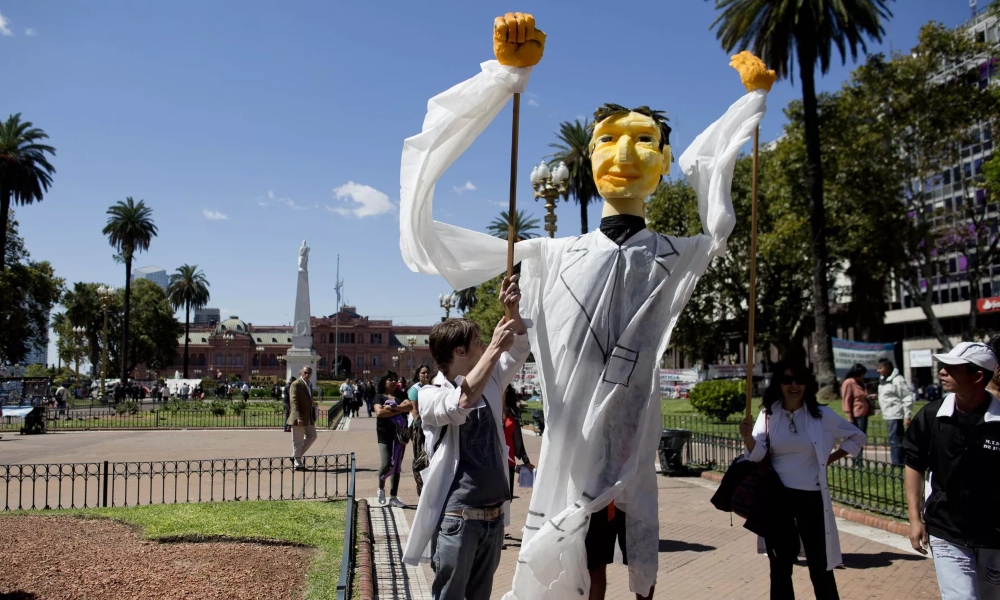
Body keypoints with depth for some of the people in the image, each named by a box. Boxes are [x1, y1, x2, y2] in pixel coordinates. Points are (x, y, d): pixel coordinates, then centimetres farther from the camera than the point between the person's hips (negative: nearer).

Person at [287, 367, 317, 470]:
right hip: (299, 418, -8)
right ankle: (298, 463, 9)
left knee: (312, 436, 11)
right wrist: (298, 417, -28)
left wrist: (313, 417, 17)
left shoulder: (309, 385, 15)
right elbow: (294, 401, -19)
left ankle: (295, 456, 20)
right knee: (297, 441, 1)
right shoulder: (296, 384, -11)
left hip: (308, 417, 8)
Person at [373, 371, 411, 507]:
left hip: (400, 434, 3)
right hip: (385, 434, -3)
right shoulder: (380, 397, 3)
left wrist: (393, 407, -16)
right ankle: (381, 488, 16)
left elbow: (409, 406, -6)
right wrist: (399, 410, -12)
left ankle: (393, 497, 13)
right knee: (387, 463, -13)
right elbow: (379, 412, -14)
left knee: (397, 466, 5)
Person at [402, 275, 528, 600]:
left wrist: (512, 311, -9)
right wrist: (495, 348, -27)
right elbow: (462, 402, -30)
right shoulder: (430, 395, -10)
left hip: (494, 514, 6)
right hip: (457, 518, -6)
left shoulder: (488, 383, 9)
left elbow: (519, 351, 9)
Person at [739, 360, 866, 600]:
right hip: (777, 497, 1)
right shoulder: (768, 413, 0)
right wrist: (747, 438, -29)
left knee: (820, 566, 7)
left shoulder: (821, 414, -4)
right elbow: (757, 454, -9)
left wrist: (831, 458, 1)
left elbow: (858, 437, 9)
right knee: (780, 566, 11)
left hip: (811, 497, -1)